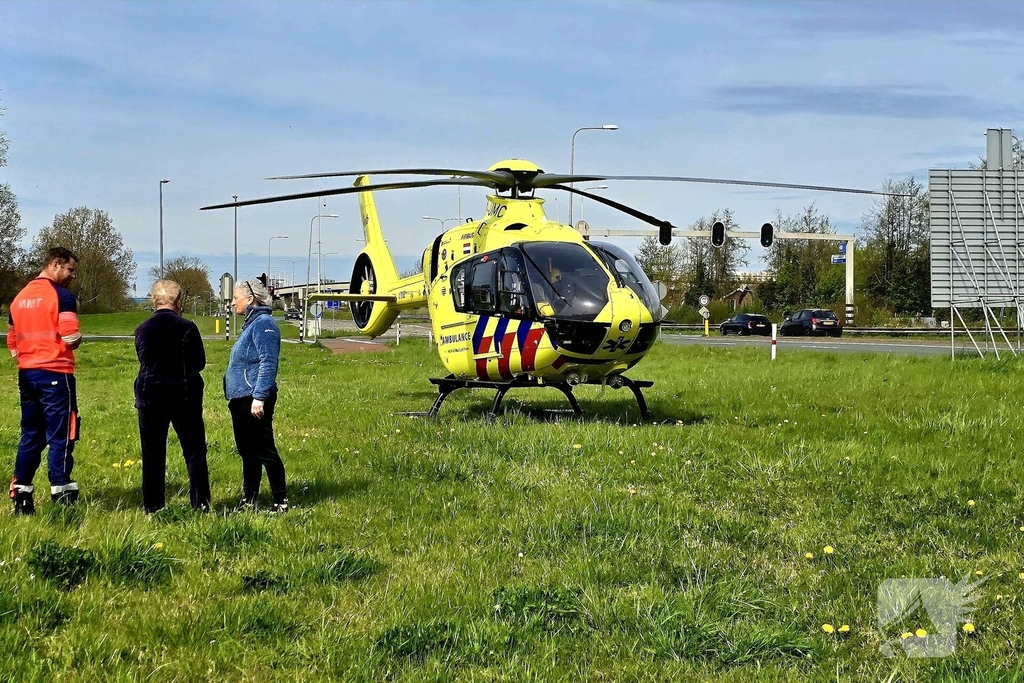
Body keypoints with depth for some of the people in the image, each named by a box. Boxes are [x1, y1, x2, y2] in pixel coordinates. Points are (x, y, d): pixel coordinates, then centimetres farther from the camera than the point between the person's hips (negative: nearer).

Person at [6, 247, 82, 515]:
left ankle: (21, 497, 11)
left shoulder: (20, 297, 14)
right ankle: (62, 498, -4)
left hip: (26, 375, 7)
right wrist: (77, 337, 6)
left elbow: (12, 341, 17)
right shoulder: (63, 296, -9)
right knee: (61, 437, -3)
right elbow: (71, 339, -16)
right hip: (55, 374, -7)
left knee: (31, 437, 12)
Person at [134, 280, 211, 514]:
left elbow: (144, 361, 9)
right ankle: (200, 504, 5)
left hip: (150, 396, 2)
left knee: (152, 454, 8)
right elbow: (200, 362, 0)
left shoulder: (142, 330, -3)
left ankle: (152, 507, 10)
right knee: (194, 451, 7)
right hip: (184, 396, -2)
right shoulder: (187, 328, -10)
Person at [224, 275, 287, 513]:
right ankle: (249, 500, 21)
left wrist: (259, 397, -26)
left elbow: (268, 364, -21)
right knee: (247, 451, 14)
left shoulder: (263, 324, -14)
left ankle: (281, 501, 0)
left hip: (254, 401, -10)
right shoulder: (251, 323, 17)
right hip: (240, 399, 10)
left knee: (264, 450, -5)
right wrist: (233, 395, 21)